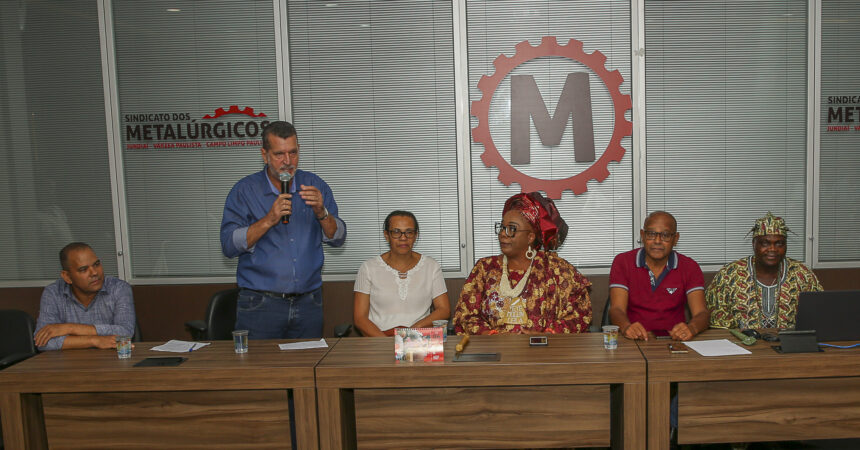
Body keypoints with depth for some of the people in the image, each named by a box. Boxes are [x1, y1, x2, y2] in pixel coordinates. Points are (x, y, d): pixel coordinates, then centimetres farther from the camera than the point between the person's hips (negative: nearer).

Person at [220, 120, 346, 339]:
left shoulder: (315, 185, 6)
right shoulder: (245, 190, 0)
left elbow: (337, 238, 3)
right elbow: (229, 246, -9)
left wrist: (321, 212, -16)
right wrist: (269, 220, -20)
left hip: (308, 303, 3)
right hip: (260, 303, -2)